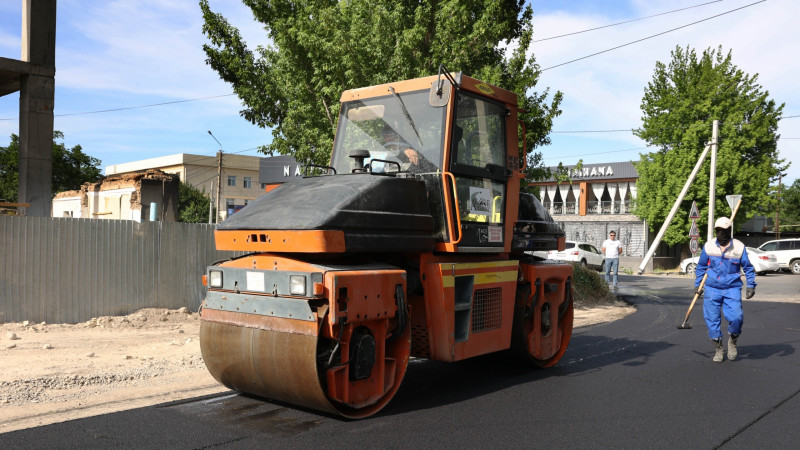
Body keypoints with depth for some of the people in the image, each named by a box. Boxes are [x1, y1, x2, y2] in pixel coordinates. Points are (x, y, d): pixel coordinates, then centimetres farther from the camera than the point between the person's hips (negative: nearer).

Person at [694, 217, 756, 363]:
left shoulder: (739, 247, -1)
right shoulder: (708, 247, 2)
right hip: (712, 289, 1)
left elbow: (748, 268, 8)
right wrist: (697, 284, 13)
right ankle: (718, 349, 18)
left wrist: (751, 285, 1)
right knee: (712, 320, 0)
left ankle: (732, 341, 16)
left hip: (732, 289, -1)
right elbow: (701, 267, 14)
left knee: (736, 318, -15)